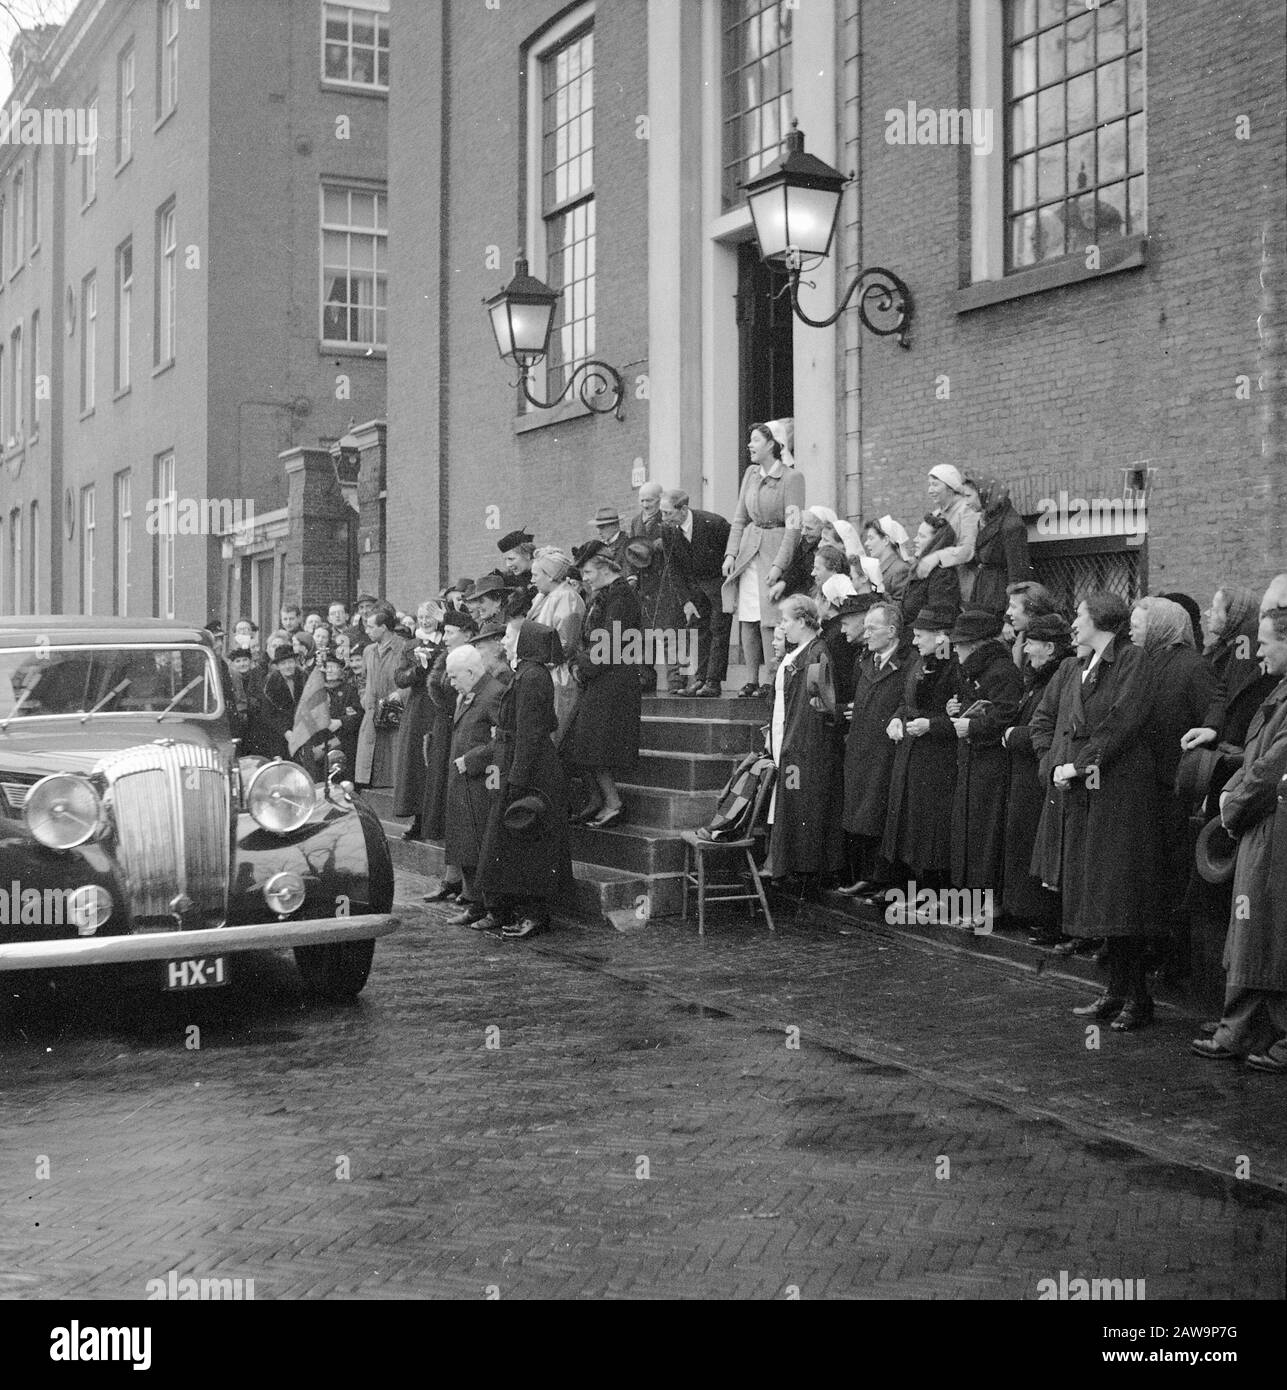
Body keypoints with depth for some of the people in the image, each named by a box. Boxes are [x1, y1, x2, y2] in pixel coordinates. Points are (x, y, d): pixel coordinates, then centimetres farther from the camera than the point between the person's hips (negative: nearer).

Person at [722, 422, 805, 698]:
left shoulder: (791, 478, -10)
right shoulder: (750, 474, 9)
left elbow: (793, 526, -13)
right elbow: (739, 518, 13)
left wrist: (779, 564, -18)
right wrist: (731, 553, 2)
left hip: (776, 548, -6)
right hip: (748, 549, 6)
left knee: (768, 622, -8)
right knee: (747, 620, 3)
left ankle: (770, 682, -1)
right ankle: (751, 681, 9)